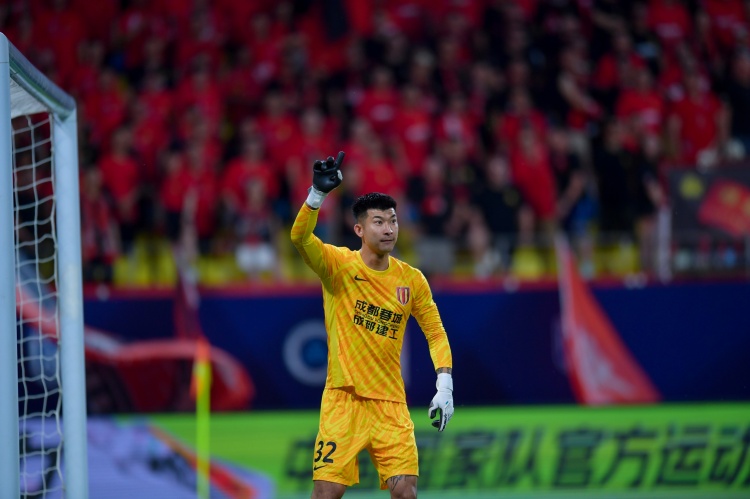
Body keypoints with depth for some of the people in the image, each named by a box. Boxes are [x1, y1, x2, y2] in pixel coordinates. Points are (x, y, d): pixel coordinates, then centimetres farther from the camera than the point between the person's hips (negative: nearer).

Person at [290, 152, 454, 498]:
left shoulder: (412, 280, 4)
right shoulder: (338, 265, -6)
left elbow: (436, 332, 10)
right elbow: (300, 237, -24)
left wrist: (445, 386, -2)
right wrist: (318, 194, -40)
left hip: (390, 403, 3)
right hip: (343, 400, -3)